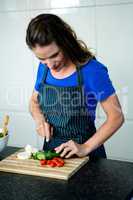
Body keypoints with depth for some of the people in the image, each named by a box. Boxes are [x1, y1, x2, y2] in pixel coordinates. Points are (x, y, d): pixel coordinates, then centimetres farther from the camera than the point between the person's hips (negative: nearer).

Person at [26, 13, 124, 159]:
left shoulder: (92, 70, -20)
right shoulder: (43, 68, -4)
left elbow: (116, 117, -16)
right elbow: (34, 102, 12)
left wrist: (85, 148, -23)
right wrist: (40, 120, -8)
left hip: (85, 156, -4)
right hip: (51, 149, 5)